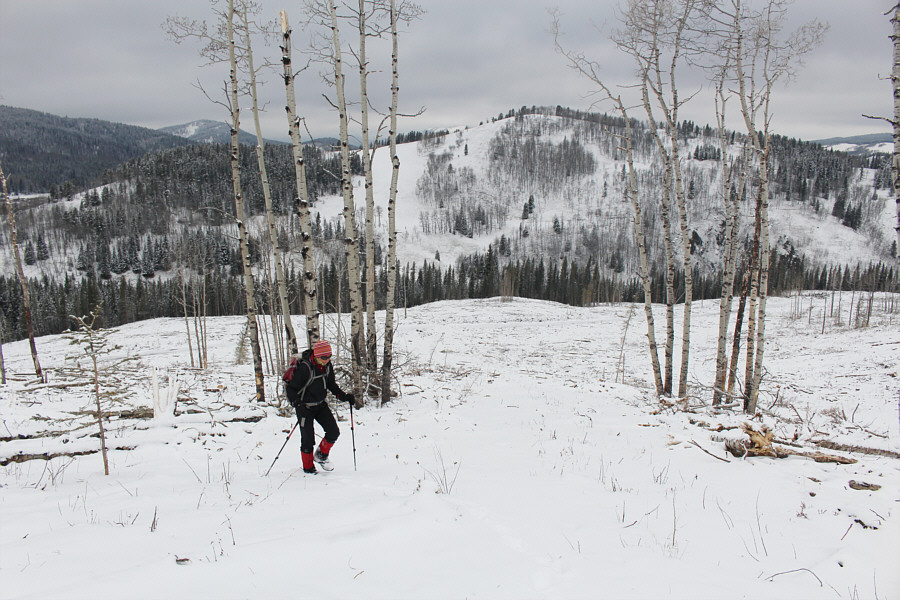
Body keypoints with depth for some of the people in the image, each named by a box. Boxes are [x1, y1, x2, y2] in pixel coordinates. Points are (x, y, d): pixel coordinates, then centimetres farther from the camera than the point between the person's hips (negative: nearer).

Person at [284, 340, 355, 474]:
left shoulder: (327, 366, -5)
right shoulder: (304, 368, -25)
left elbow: (331, 385, 12)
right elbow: (290, 387, -19)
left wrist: (344, 396, 0)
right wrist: (297, 403, -32)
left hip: (320, 405, 6)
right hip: (305, 407, -6)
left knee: (334, 432, -3)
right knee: (308, 439, -1)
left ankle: (321, 455, 22)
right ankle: (308, 467, 21)